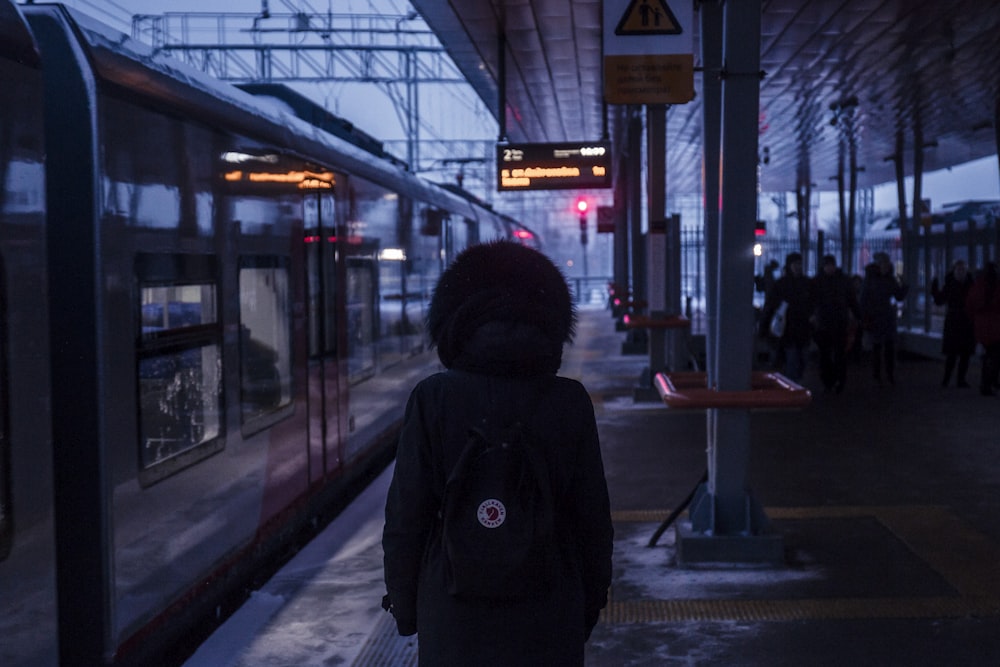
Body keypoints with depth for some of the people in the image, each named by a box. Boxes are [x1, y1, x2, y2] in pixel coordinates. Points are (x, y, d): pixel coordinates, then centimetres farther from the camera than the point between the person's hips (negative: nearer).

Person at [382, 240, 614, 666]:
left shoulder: (432, 399, -9)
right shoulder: (570, 403, -5)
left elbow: (405, 516, -6)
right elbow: (593, 518, 0)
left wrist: (404, 604, 7)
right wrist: (591, 602, 13)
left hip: (455, 616, -1)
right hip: (547, 623, 1)